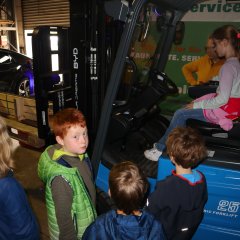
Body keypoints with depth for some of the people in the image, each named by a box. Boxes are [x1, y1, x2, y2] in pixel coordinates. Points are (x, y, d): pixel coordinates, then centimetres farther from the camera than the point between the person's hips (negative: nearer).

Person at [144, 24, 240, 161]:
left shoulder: (228, 66, -21)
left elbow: (222, 99, -25)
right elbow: (224, 92, 11)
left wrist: (197, 105, -14)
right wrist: (199, 101, 6)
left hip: (223, 110, -9)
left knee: (181, 114, -7)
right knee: (186, 109, 11)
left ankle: (160, 150, 5)